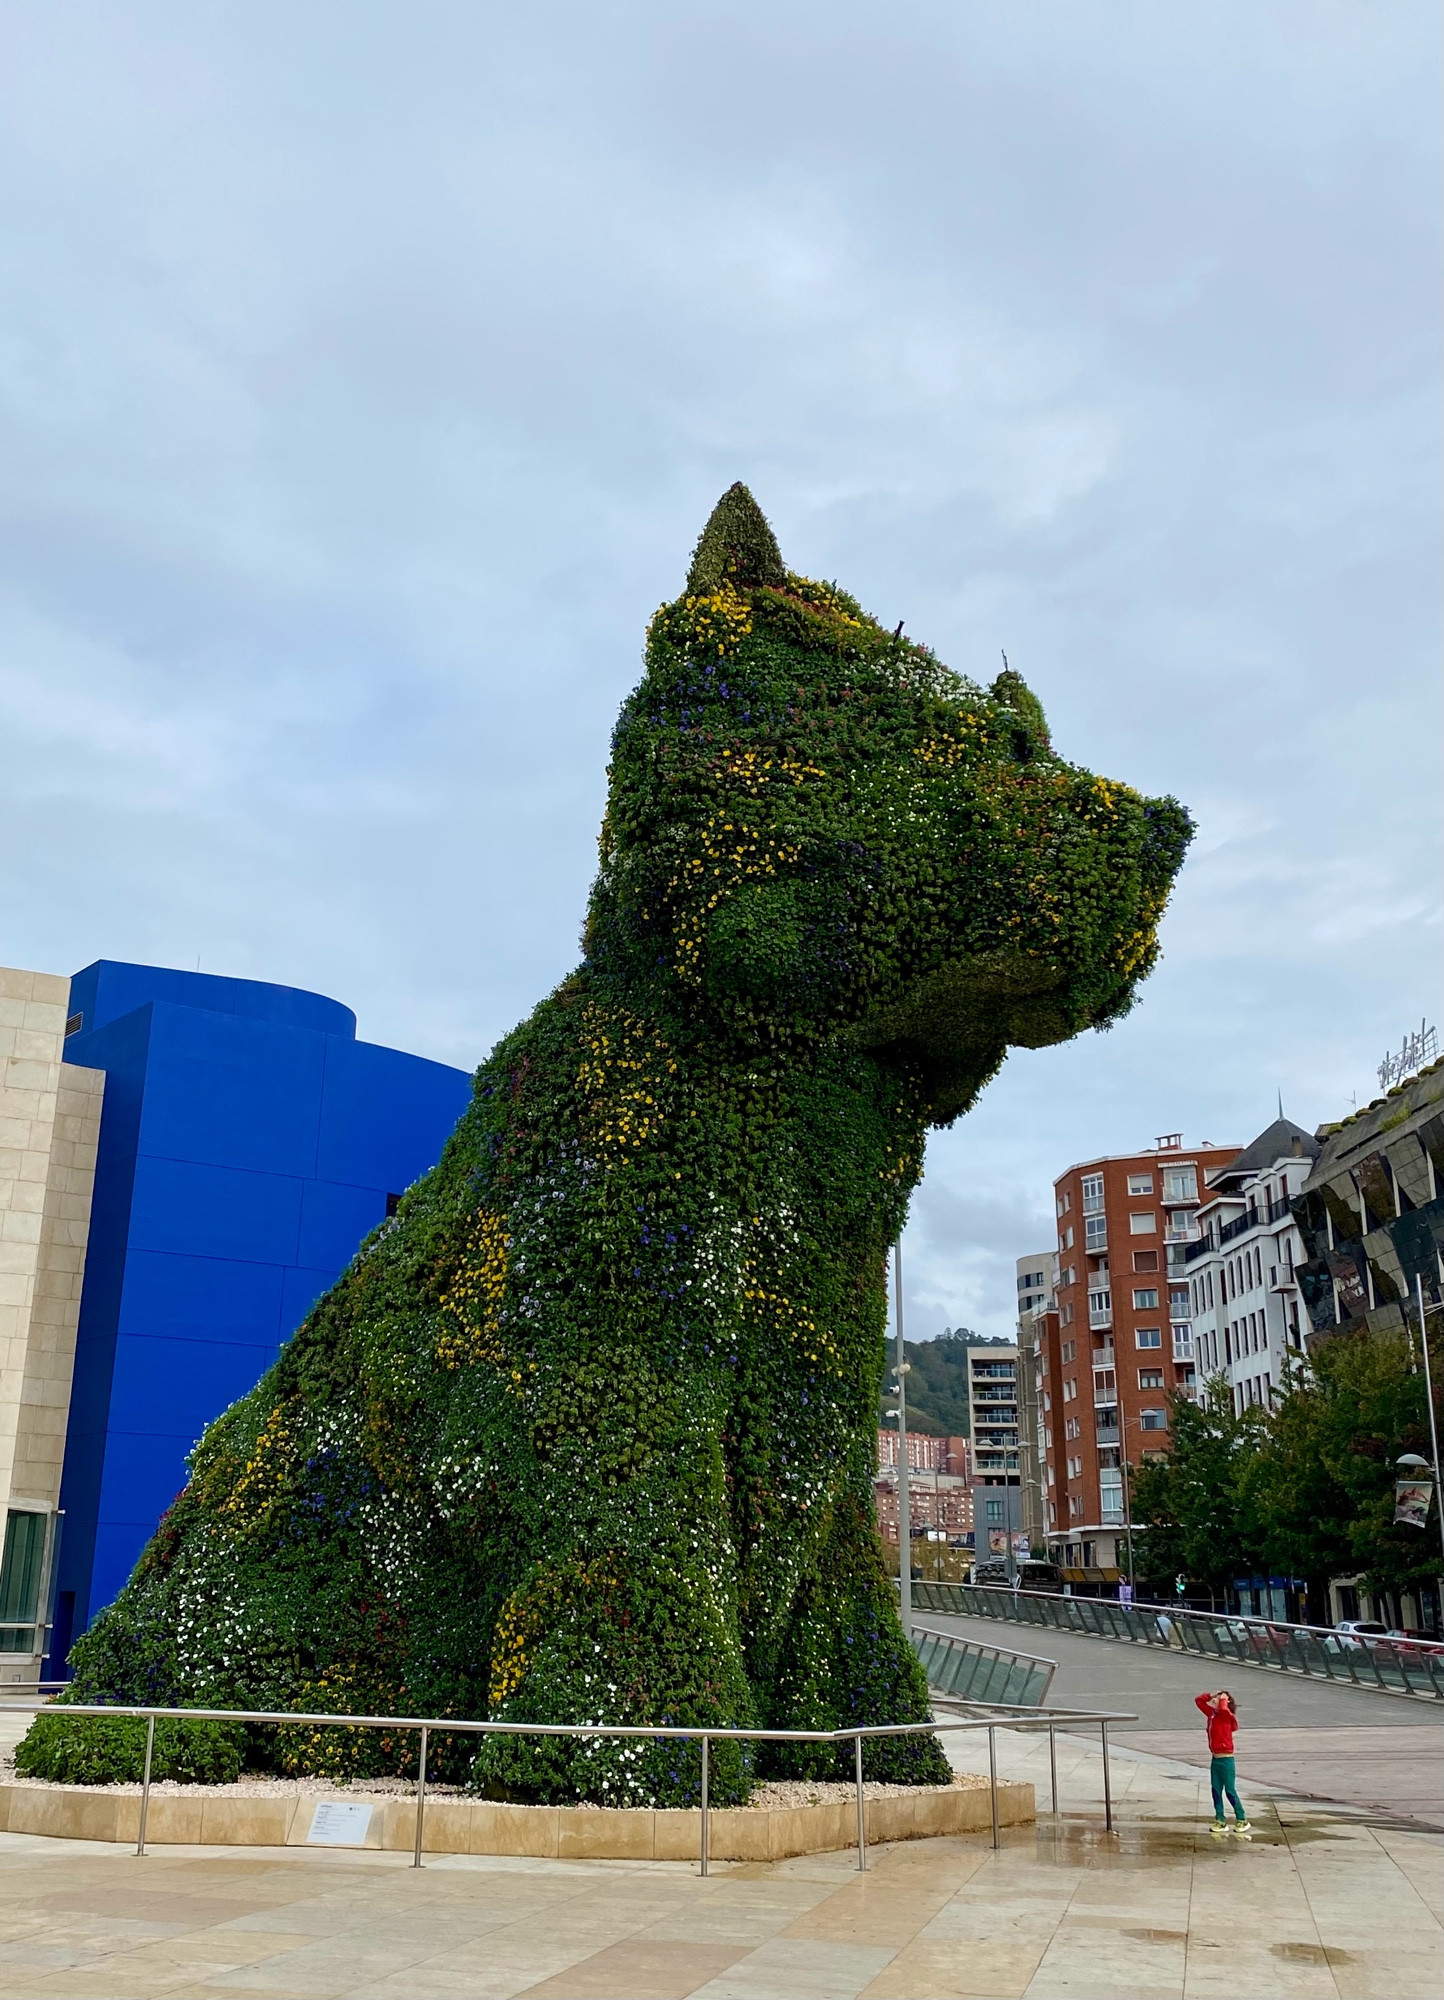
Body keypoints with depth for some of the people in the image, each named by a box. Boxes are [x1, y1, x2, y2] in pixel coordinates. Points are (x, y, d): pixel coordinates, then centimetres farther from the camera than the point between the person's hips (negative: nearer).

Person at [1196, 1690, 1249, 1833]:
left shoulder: (1226, 1715, -13)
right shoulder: (1211, 1713, 6)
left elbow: (1223, 1709, -37)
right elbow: (1198, 1700, 14)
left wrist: (1223, 1699, -18)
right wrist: (1211, 1695, 5)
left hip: (1226, 1759, -7)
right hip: (1215, 1759, 7)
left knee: (1230, 1791, 1)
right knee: (1216, 1791, 8)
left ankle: (1242, 1820, 15)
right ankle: (1220, 1821, 15)